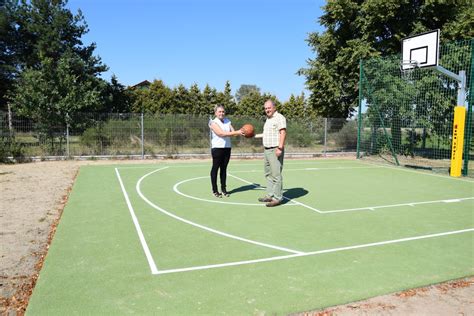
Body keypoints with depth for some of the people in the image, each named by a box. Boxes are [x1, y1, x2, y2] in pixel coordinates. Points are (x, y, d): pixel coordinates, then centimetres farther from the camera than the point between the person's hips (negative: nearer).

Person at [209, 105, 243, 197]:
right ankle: (215, 190, 7)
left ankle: (223, 188, 17)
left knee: (224, 168, 10)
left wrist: (240, 132, -18)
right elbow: (221, 133, -19)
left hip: (227, 147, 5)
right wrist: (236, 132, -24)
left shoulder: (227, 121, 11)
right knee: (215, 168, 0)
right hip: (217, 148, -5)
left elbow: (233, 132, 4)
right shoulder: (213, 122, -6)